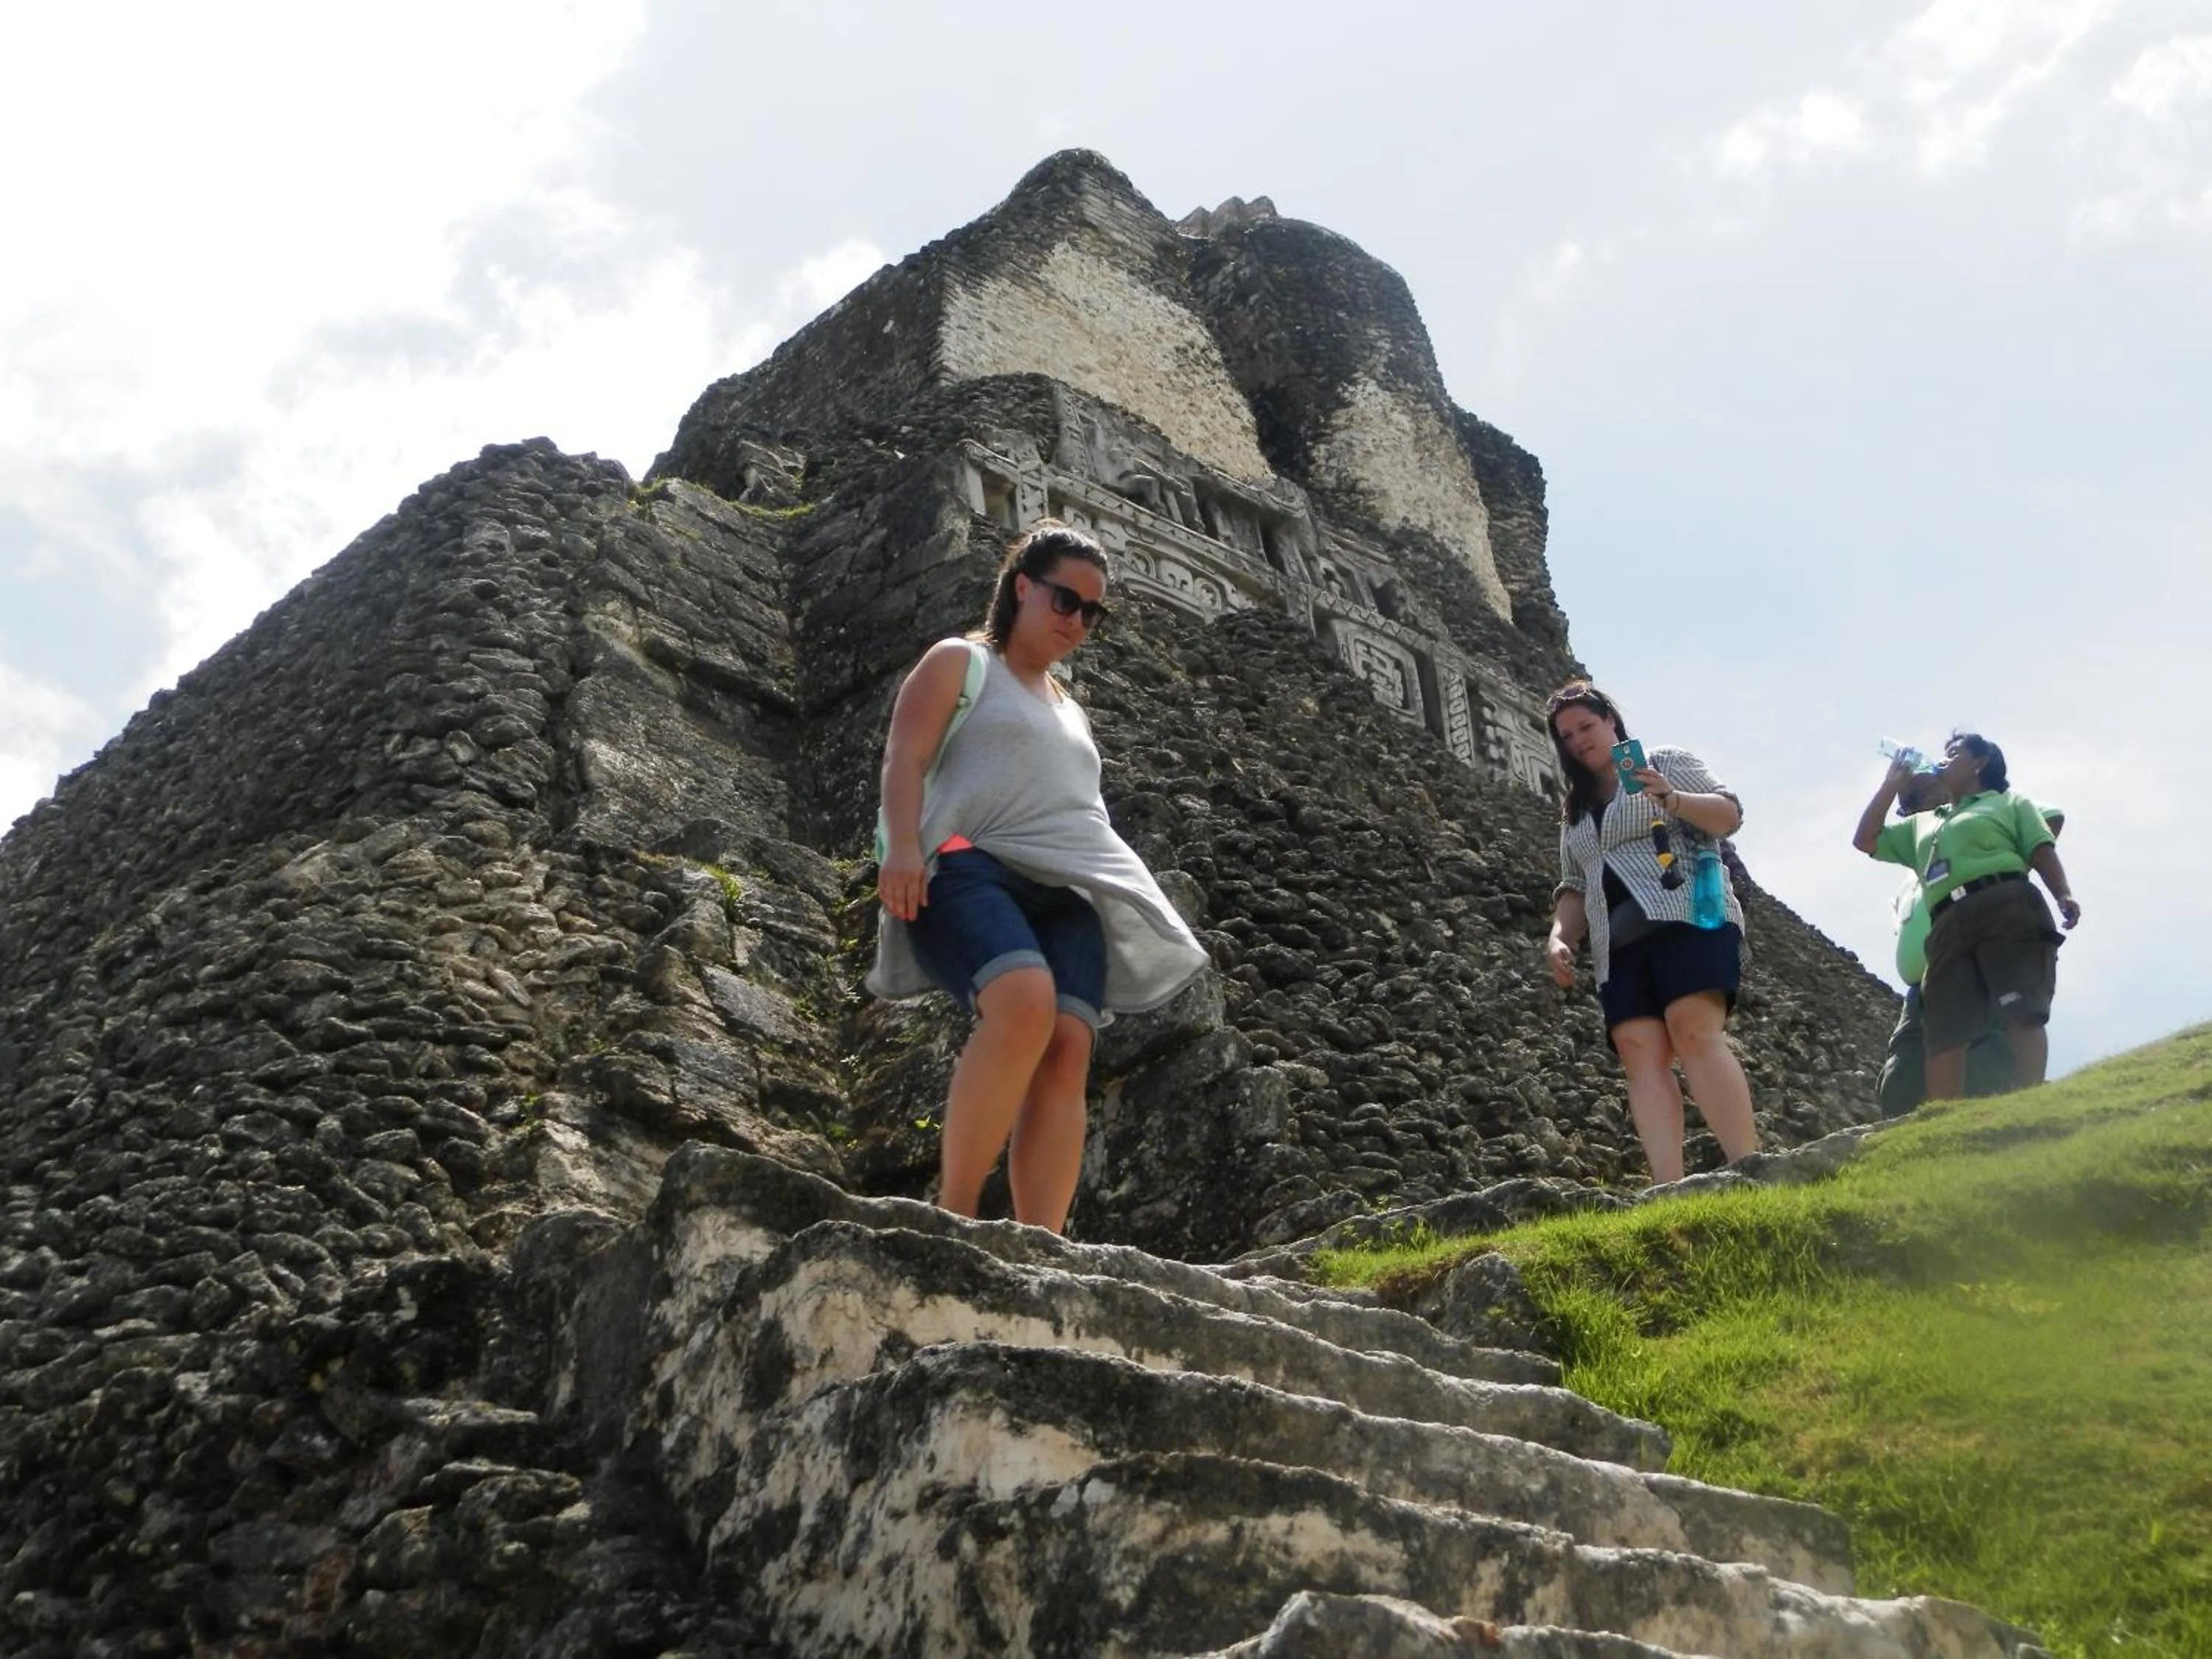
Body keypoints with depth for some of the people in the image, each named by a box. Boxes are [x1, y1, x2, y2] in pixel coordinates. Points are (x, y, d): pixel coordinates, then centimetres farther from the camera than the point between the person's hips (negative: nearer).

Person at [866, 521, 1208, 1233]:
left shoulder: (1070, 710, 36)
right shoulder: (960, 662, 16)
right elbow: (906, 757, 1)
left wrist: (1132, 903, 25)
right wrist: (904, 846, -18)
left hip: (1067, 889, 6)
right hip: (973, 867, -6)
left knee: (1068, 1046, -20)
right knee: (1025, 1002, -35)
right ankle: (954, 1216, -28)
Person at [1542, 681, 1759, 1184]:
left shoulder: (1666, 763, 14)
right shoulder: (1574, 812, 28)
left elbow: (1729, 814, 4)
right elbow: (1574, 889, 26)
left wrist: (1673, 800, -15)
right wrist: (1560, 935, 6)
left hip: (1688, 916, -5)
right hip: (1620, 944, 5)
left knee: (1694, 1032, -25)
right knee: (1640, 1051, -14)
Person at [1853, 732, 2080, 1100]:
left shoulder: (2010, 804, 23)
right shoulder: (1922, 824, 38)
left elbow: (2042, 851, 9)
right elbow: (1865, 840, 38)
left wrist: (2063, 895, -10)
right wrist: (1892, 783, 38)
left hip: (2007, 908, -4)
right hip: (1948, 928, 4)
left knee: (2022, 1013, -20)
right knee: (1943, 1034, -14)